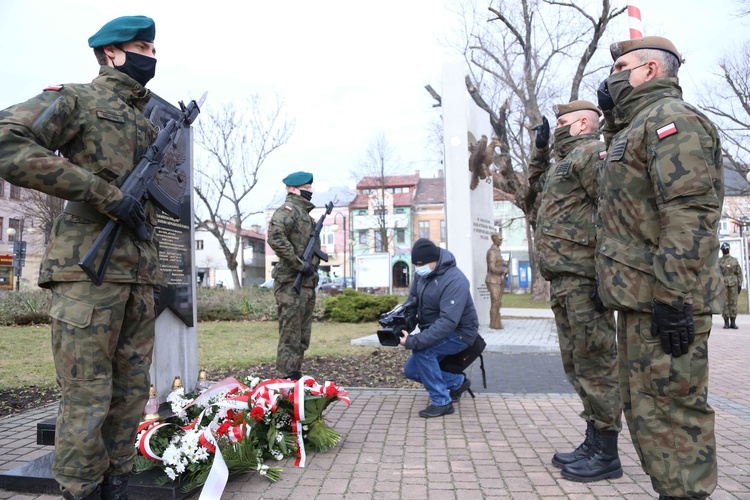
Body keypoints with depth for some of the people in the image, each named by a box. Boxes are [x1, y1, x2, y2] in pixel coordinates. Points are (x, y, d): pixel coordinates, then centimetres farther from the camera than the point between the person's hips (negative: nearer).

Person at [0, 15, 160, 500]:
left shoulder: (149, 126, 22)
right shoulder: (76, 99, 2)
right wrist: (107, 194, -17)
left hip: (141, 275, 7)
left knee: (132, 392, 10)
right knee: (87, 397, -3)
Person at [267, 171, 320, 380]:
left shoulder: (306, 214, 21)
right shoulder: (288, 210, -8)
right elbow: (275, 237, -25)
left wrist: (313, 266, 11)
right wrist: (299, 264, -21)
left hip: (307, 284, 10)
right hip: (291, 283, -9)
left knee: (302, 337, 14)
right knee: (290, 335, -5)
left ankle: (296, 376, 22)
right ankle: (288, 379, 0)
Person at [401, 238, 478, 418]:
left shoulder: (455, 281, -30)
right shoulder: (422, 273, -6)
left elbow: (448, 322, -37)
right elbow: (411, 301, 2)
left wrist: (414, 341, -40)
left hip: (459, 334, -8)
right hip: (436, 332, 8)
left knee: (421, 349, -30)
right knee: (411, 371, 5)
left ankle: (441, 402, -15)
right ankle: (458, 382, 21)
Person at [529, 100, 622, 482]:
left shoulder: (592, 152, -6)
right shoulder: (566, 161, 23)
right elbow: (537, 184, 43)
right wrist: (539, 149, 29)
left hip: (583, 278, -10)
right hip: (564, 280, 10)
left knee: (595, 364, -3)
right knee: (577, 365, 14)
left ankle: (606, 455, 7)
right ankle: (594, 442, 26)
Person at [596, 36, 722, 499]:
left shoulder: (670, 117, -8)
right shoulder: (635, 127, 24)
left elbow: (691, 213, -20)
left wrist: (674, 296, -25)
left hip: (663, 301, -11)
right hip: (639, 298, 11)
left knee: (670, 409, -5)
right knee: (643, 408, 16)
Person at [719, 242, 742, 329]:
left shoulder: (734, 260, 8)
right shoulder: (718, 261, 7)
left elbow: (739, 273, 7)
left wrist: (740, 285, 0)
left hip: (733, 285, 1)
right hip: (722, 285, -1)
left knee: (733, 303, 1)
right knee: (724, 303, -2)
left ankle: (733, 323, 6)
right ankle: (726, 322, 3)